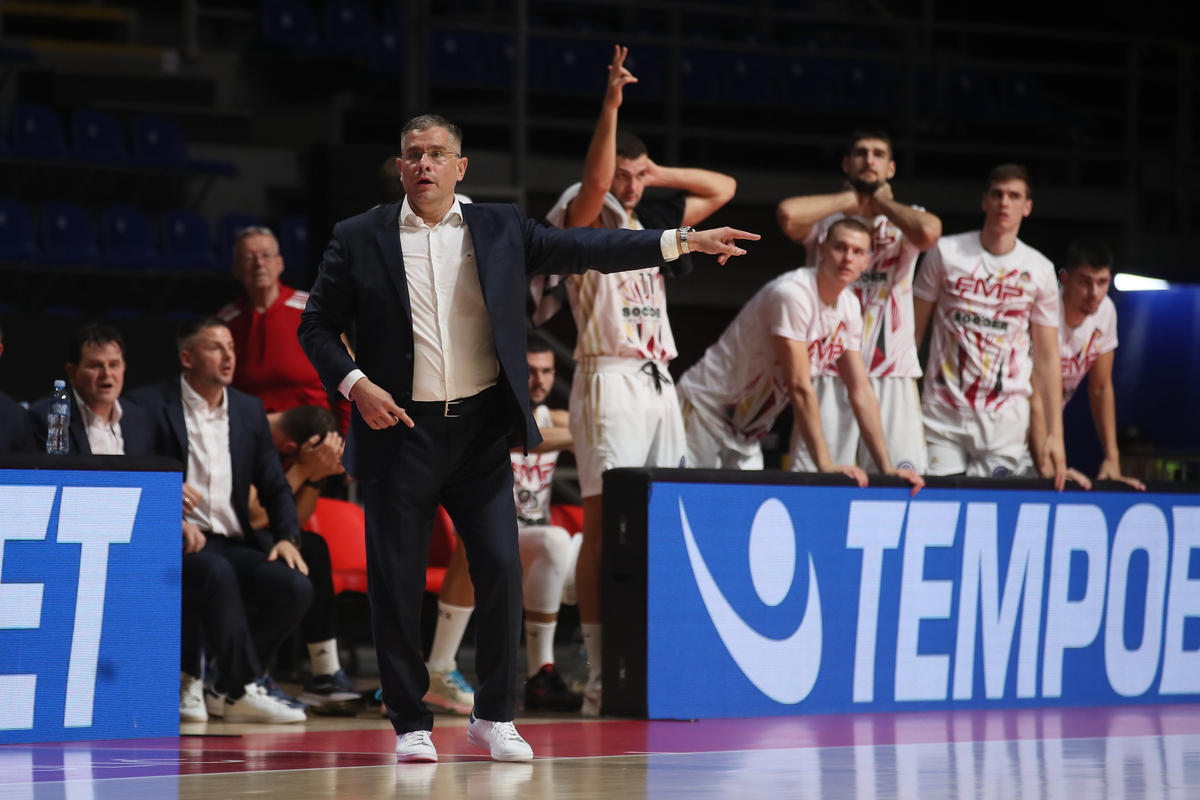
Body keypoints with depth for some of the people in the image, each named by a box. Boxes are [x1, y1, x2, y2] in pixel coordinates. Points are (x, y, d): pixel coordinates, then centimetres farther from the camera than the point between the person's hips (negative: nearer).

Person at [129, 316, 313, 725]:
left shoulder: (249, 410, 16)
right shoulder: (150, 405, 0)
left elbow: (275, 487, 17)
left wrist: (287, 537, -2)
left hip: (233, 544, 5)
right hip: (176, 541, -5)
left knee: (295, 586, -22)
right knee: (216, 572, -38)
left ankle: (226, 692, -10)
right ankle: (246, 689, -31)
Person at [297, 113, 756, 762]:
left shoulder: (500, 230, 8)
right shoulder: (359, 240, 3)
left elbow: (585, 249, 5)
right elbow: (317, 325, 5)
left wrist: (682, 242, -2)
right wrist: (354, 384, -11)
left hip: (481, 430, 1)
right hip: (400, 430, -1)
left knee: (500, 569, -3)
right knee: (396, 583, 0)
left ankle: (494, 717, 10)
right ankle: (410, 724, 11)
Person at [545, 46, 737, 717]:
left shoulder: (649, 222, 19)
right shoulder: (582, 221, -2)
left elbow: (723, 189, 25)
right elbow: (592, 184, -24)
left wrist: (658, 172, 12)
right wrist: (612, 105, -32)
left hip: (658, 379, 7)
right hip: (610, 379, -7)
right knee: (605, 528, -10)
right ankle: (600, 675, -11)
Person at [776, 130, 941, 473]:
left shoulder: (906, 220, 14)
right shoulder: (824, 217, 11)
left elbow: (928, 233, -13)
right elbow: (789, 214, -14)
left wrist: (880, 202, 3)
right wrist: (851, 199, 0)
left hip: (893, 374, 1)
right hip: (830, 373, -1)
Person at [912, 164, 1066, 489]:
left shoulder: (1040, 271, 6)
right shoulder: (946, 253, 3)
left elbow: (1047, 358, 7)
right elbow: (912, 331, 6)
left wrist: (1055, 434, 1)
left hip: (1006, 420, 1)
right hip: (942, 414, -1)